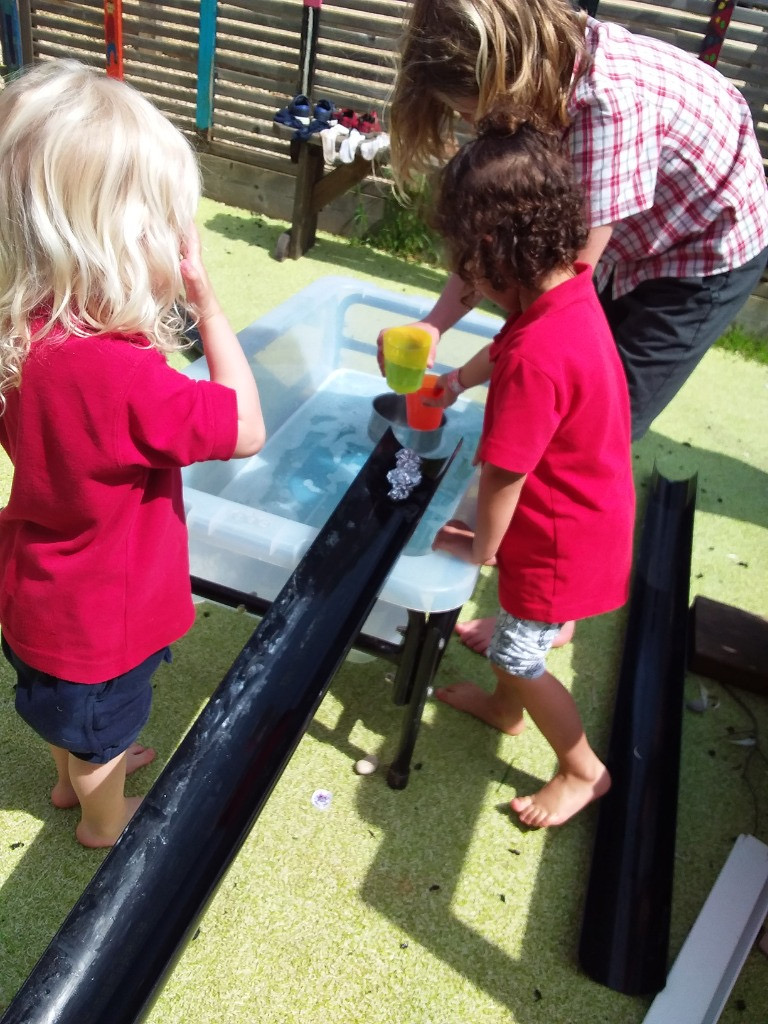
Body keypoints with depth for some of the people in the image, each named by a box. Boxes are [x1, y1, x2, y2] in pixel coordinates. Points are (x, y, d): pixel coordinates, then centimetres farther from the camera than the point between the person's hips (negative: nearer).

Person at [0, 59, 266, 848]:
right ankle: (105, 818, 53)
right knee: (105, 724, 24)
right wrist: (206, 300, -25)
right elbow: (246, 428, -29)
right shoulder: (115, 370, -40)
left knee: (68, 705, 34)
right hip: (96, 614, -7)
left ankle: (73, 777, 63)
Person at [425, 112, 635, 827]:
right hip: (591, 510, 9)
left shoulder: (538, 361, -37)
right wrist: (459, 379, 10)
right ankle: (505, 705, 55)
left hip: (561, 539, -9)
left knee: (520, 655, 11)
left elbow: (503, 474, -28)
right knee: (518, 623, 29)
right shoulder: (570, 287, -8)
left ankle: (584, 770, 33)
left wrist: (480, 546, -13)